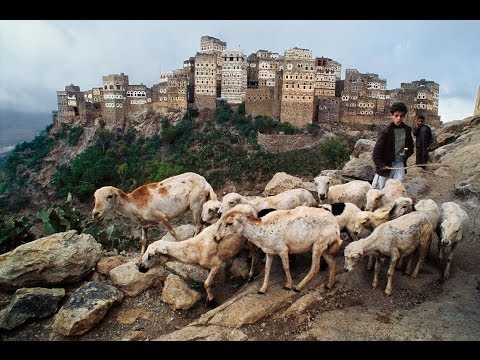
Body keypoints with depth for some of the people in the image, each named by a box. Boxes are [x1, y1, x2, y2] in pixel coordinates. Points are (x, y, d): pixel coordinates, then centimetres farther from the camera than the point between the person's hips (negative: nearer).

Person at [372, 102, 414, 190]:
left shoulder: (407, 129, 3)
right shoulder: (386, 130, -13)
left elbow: (410, 146, 17)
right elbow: (377, 149, -13)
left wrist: (407, 153, -3)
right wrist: (380, 164, -19)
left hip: (400, 163, 4)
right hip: (386, 164, -4)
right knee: (378, 188, 7)